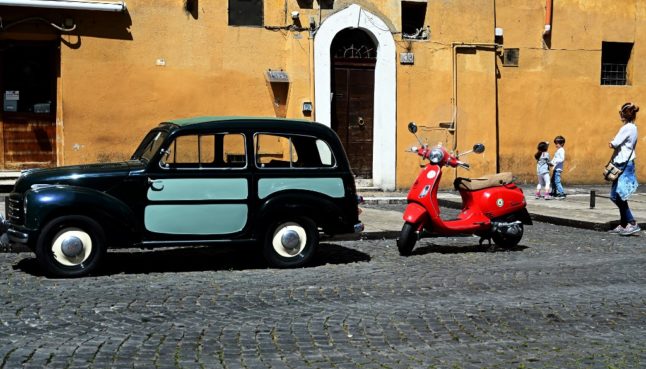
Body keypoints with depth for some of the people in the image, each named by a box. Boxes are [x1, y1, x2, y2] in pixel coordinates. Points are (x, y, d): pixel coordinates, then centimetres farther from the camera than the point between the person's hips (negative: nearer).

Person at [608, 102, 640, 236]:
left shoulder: (627, 128, -14)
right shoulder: (633, 128, 16)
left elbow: (614, 144, -16)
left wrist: (612, 143, 4)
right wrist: (614, 143, -1)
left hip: (624, 165, -10)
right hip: (626, 163, 10)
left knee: (617, 196, -9)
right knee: (616, 196, 11)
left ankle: (632, 223, -8)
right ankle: (623, 225, 14)